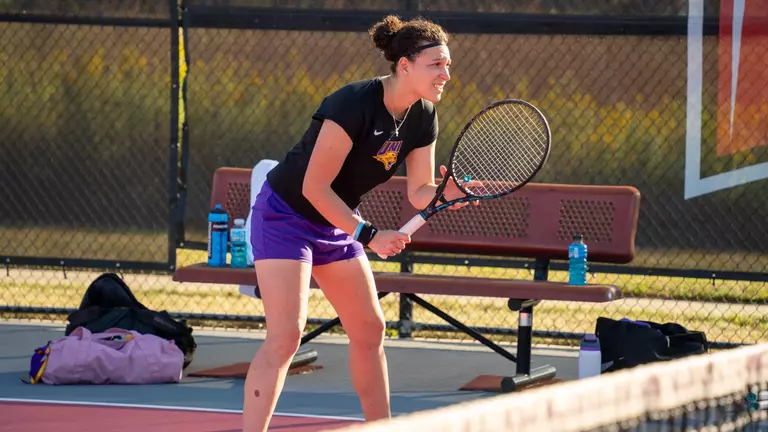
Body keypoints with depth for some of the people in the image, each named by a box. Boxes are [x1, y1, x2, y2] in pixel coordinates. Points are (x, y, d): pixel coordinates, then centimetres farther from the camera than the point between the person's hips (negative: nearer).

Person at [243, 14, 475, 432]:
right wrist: (369, 235, -26)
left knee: (370, 329, 12)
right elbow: (314, 187, -26)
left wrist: (446, 193, -23)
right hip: (284, 215, -8)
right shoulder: (354, 104, -28)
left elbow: (419, 191, 0)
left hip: (335, 225, 8)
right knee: (286, 334, -18)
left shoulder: (422, 117, -4)